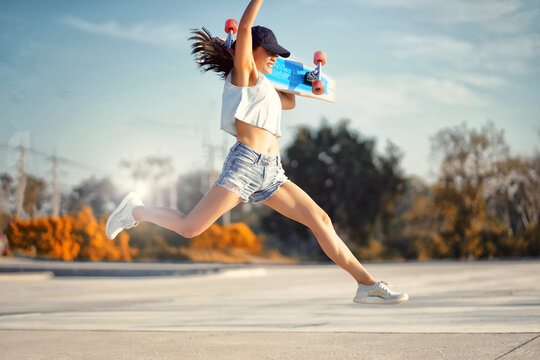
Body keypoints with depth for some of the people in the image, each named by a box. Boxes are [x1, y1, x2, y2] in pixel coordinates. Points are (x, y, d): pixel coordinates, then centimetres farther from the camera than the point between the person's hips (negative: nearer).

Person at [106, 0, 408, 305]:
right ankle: (135, 211, 14)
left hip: (271, 173, 8)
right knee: (190, 228, -12)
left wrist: (269, 73, 38)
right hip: (246, 163, -8)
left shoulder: (261, 86, 28)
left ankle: (368, 284, -3)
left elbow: (291, 102, 46)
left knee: (320, 220, -3)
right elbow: (245, 27, -9)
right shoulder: (241, 72, 6)